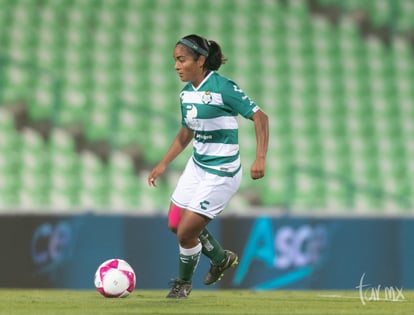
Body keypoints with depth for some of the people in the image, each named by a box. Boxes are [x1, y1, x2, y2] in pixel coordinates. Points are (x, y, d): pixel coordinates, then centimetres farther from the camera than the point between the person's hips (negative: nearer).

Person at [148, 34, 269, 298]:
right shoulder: (186, 93, 3)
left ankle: (184, 282, 23)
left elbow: (259, 117, -20)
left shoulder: (223, 87, -21)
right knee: (175, 223, 15)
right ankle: (221, 258, 39)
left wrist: (261, 158, -30)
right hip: (196, 167, 8)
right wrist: (163, 164, 16)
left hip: (220, 174, -8)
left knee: (186, 232, -6)